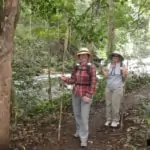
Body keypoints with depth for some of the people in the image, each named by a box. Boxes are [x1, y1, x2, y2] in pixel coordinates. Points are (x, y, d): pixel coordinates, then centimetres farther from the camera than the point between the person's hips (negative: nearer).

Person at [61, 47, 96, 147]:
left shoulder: (91, 67, -14)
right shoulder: (76, 67, 4)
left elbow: (93, 83, -16)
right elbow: (72, 80, 3)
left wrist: (88, 96, -21)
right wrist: (65, 79, -18)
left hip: (86, 95, -6)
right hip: (76, 93, 6)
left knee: (84, 116, -6)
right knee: (77, 114, 16)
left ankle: (84, 138, 6)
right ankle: (79, 130, 38)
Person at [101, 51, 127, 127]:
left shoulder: (122, 65, -8)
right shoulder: (109, 65, 5)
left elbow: (124, 76, -11)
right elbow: (106, 76, -2)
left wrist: (124, 72, -29)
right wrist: (102, 68, -8)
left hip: (118, 88, -5)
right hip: (108, 88, 5)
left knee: (115, 104, -6)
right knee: (108, 104, 7)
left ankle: (116, 120, 8)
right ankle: (109, 119, 17)